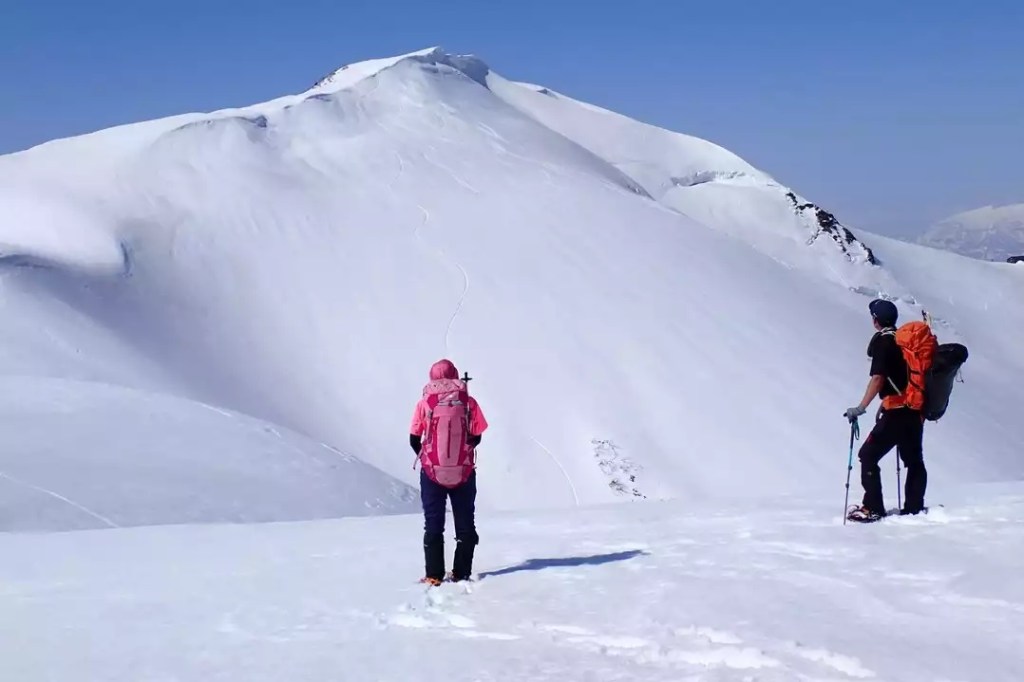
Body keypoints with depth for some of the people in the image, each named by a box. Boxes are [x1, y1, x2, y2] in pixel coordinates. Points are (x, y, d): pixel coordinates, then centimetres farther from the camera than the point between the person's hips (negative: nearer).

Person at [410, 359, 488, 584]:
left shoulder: (424, 403, -7)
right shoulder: (468, 402, -5)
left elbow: (414, 440, -3)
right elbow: (476, 437, 0)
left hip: (432, 472, 0)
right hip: (464, 472, 1)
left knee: (433, 525, 9)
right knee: (465, 524, 14)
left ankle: (434, 575, 7)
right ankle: (461, 573, 14)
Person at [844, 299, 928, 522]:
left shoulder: (882, 341, -10)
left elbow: (878, 378, -17)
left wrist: (860, 408, -16)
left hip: (897, 412, -8)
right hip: (916, 410, 8)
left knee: (868, 455, -1)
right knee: (914, 459, 17)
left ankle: (873, 508, -5)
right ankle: (914, 508, 19)